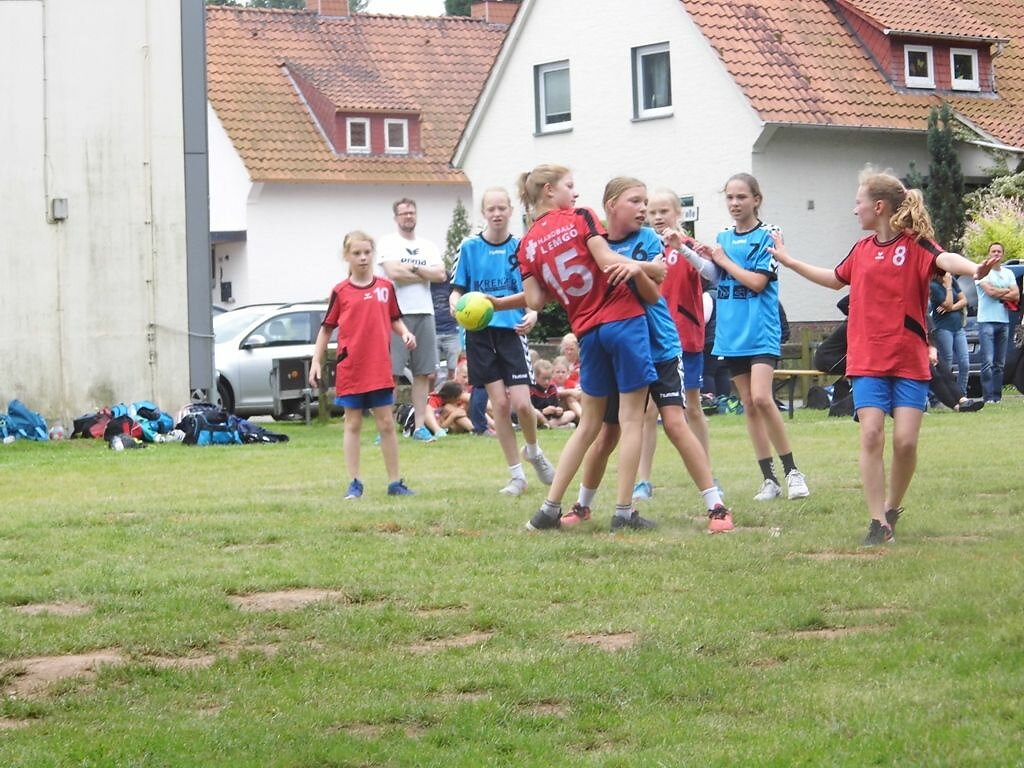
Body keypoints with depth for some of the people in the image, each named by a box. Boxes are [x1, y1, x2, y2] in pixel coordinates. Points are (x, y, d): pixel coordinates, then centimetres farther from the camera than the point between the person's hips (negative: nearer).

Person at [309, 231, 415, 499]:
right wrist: (316, 361, 1)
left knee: (386, 424, 5)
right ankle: (354, 483, 9)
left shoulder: (385, 287, 5)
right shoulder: (341, 291, 0)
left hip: (380, 369, 1)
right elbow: (326, 328, 5)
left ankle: (394, 482, 11)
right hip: (350, 369, -1)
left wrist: (405, 334, -6)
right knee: (353, 425, 4)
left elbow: (394, 319, 14)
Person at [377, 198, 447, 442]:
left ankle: (420, 426, 9)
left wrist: (412, 268, -7)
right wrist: (425, 274, -3)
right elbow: (393, 272, -13)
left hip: (424, 313, 5)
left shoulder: (428, 246, 16)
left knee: (423, 372, 4)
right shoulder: (388, 243, 2)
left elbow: (441, 274, 2)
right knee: (391, 372, -7)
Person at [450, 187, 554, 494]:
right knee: (499, 404, -1)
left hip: (512, 331, -1)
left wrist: (532, 313, -14)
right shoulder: (470, 248, 3)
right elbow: (458, 290, 6)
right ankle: (516, 475, 10)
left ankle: (533, 450, 22)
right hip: (481, 333, 1)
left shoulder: (521, 248, 2)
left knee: (521, 403, -11)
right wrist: (456, 304, -16)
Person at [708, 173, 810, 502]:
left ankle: (792, 472, -7)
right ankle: (769, 479, 12)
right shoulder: (723, 238, 13)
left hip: (761, 332, -6)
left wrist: (724, 261, -5)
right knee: (748, 405, 6)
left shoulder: (767, 235, -5)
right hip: (732, 333, 6)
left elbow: (758, 281, -13)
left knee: (762, 398, -19)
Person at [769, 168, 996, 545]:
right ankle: (878, 523, -4)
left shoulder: (916, 244, -7)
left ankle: (893, 507, 17)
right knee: (871, 435, -8)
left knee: (905, 440, -7)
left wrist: (972, 268, -52)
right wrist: (788, 261, 37)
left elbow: (944, 259, -29)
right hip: (868, 360, 4)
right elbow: (836, 279, 31)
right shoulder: (862, 249, 10)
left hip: (909, 361, -4)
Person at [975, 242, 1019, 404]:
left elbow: (1016, 296, 5)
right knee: (988, 362, -12)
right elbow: (990, 291, -14)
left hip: (1004, 322, 5)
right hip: (986, 321, -5)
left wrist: (998, 294, -7)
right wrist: (1007, 291, 0)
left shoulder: (1008, 274, 15)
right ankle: (988, 397, -14)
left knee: (1000, 363, 5)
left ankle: (997, 396, 8)